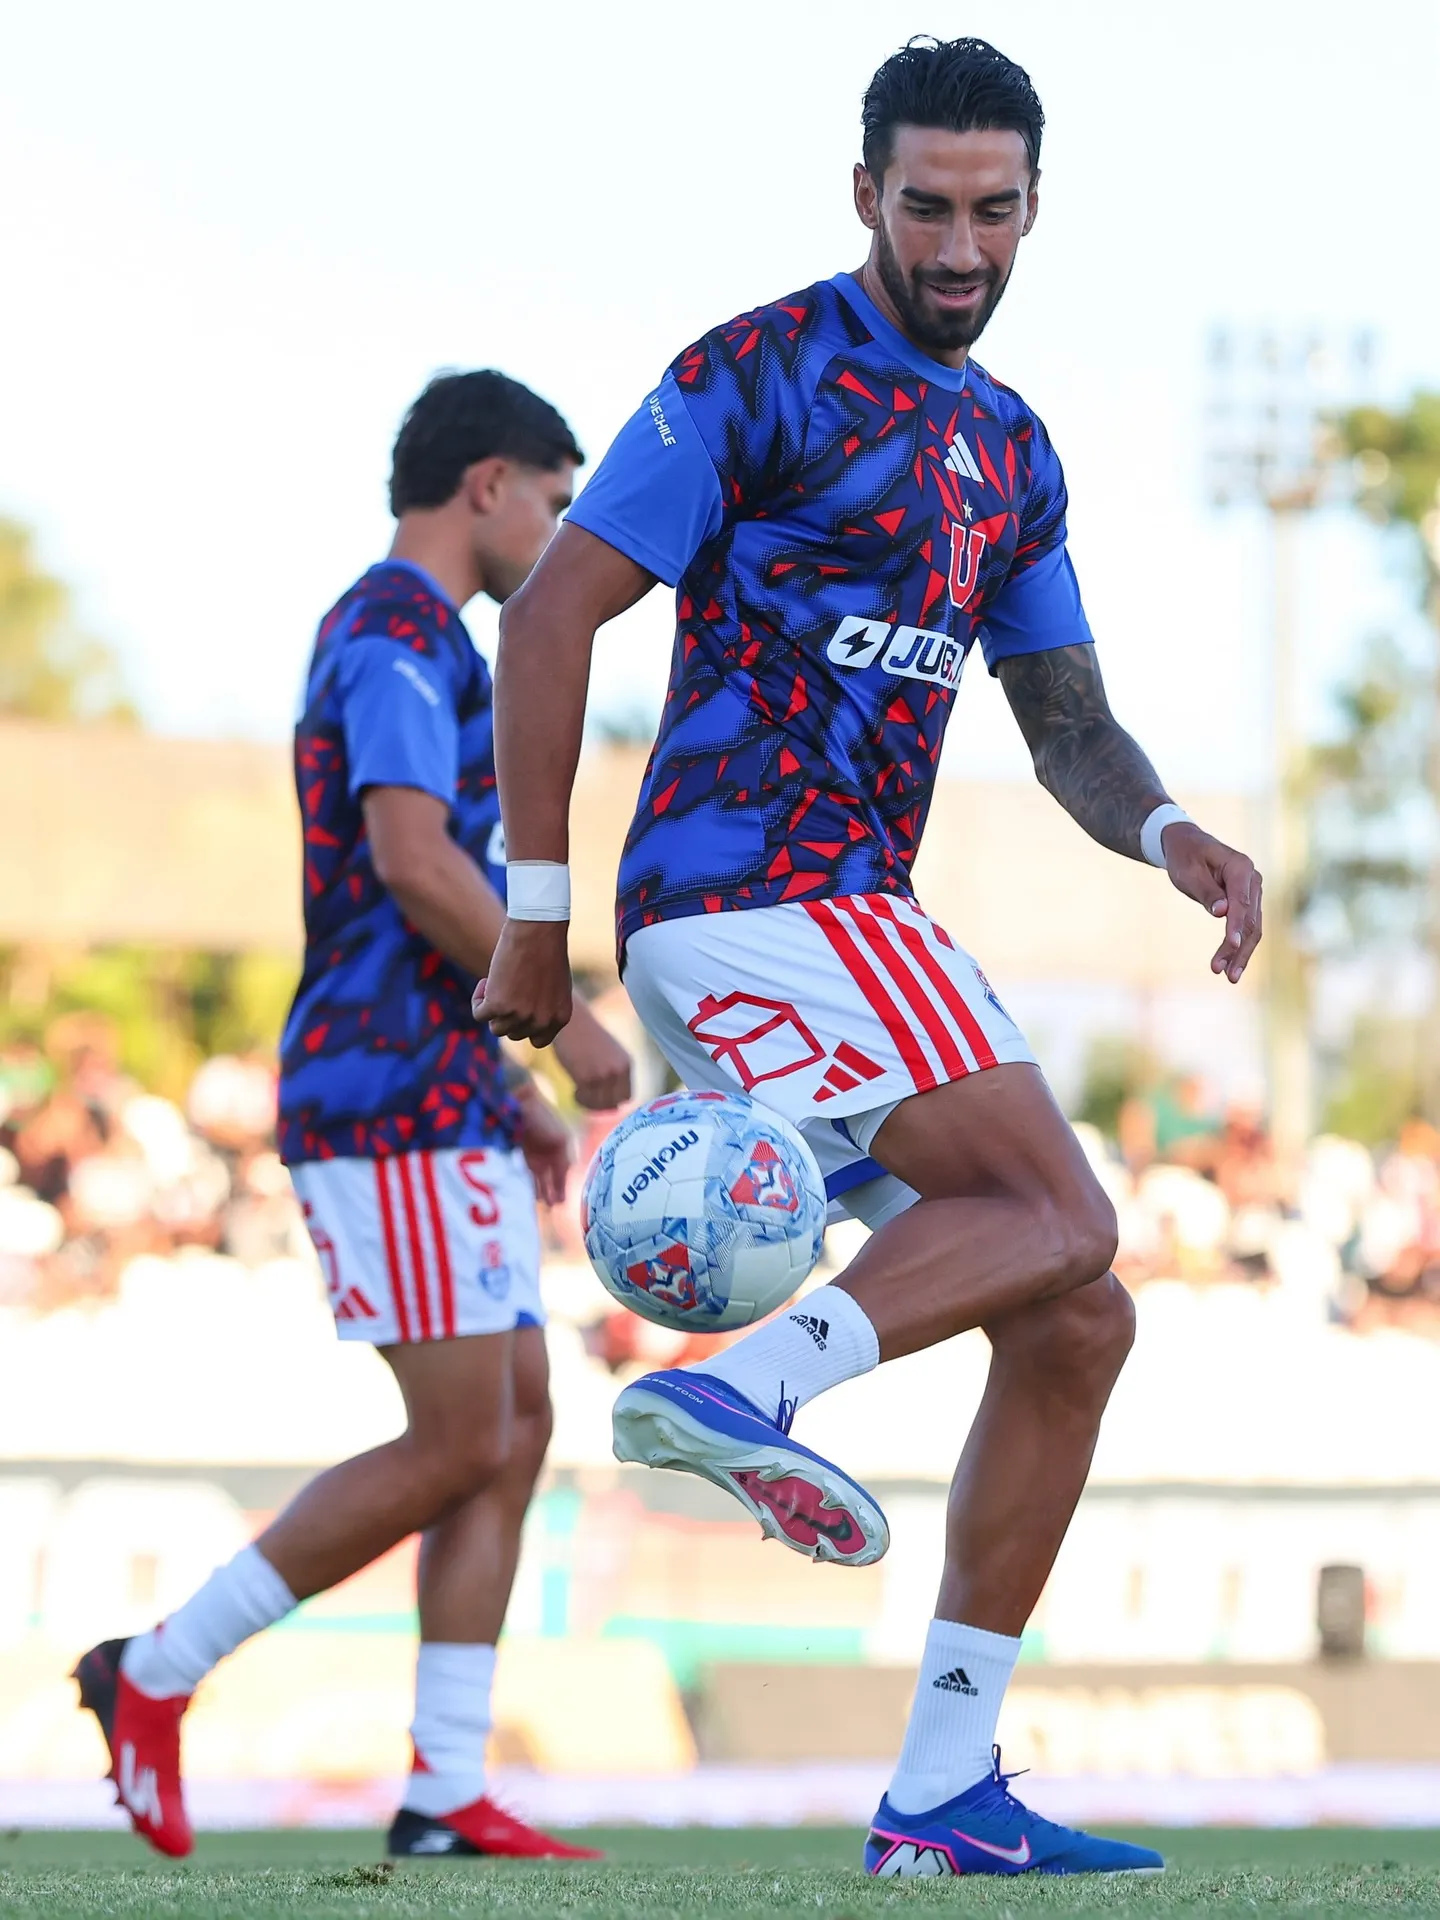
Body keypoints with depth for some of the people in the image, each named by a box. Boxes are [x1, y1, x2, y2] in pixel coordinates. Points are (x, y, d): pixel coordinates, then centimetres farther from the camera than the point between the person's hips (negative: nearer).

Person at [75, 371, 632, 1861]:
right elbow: (409, 856, -23)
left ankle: (446, 1791, 2)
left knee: (516, 1429, 4)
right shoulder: (397, 633, -9)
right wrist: (565, 1018, -18)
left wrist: (517, 1095, 24)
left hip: (449, 1103, 10)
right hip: (393, 1101, -10)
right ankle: (156, 1675, -3)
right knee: (457, 1447, -11)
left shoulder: (418, 642, 23)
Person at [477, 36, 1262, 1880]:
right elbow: (552, 612, -8)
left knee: (1072, 1327, 4)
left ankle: (941, 1797, 4)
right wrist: (533, 916, -10)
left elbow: (1069, 725, 20)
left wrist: (1169, 834, -3)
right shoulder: (757, 378, -5)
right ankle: (743, 1385, -34)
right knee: (1058, 1220, -22)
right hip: (754, 886, -8)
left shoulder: (1010, 450, 20)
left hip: (838, 927, 8)